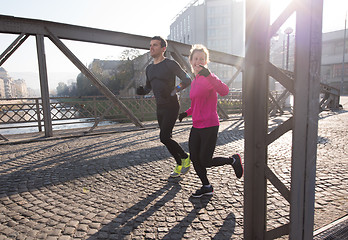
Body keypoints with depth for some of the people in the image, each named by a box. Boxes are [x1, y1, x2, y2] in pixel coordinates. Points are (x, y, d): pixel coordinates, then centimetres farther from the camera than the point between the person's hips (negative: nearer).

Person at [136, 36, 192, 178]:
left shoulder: (171, 64, -8)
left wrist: (172, 92, -19)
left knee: (164, 137, -15)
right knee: (166, 139, 9)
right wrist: (141, 91, 1)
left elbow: (187, 80, -8)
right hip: (159, 108, 7)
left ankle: (185, 157, 9)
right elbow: (148, 87, 24)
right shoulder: (149, 69, 14)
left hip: (171, 106, -7)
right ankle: (179, 165, 25)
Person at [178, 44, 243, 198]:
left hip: (209, 126, -8)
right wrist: (187, 113, 13)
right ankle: (206, 187, 29)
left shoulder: (208, 78, -12)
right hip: (196, 126, 8)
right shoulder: (194, 82, 13)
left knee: (205, 162, 0)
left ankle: (233, 160, 24)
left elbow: (224, 91, -32)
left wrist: (208, 75, -43)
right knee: (194, 159, 9)